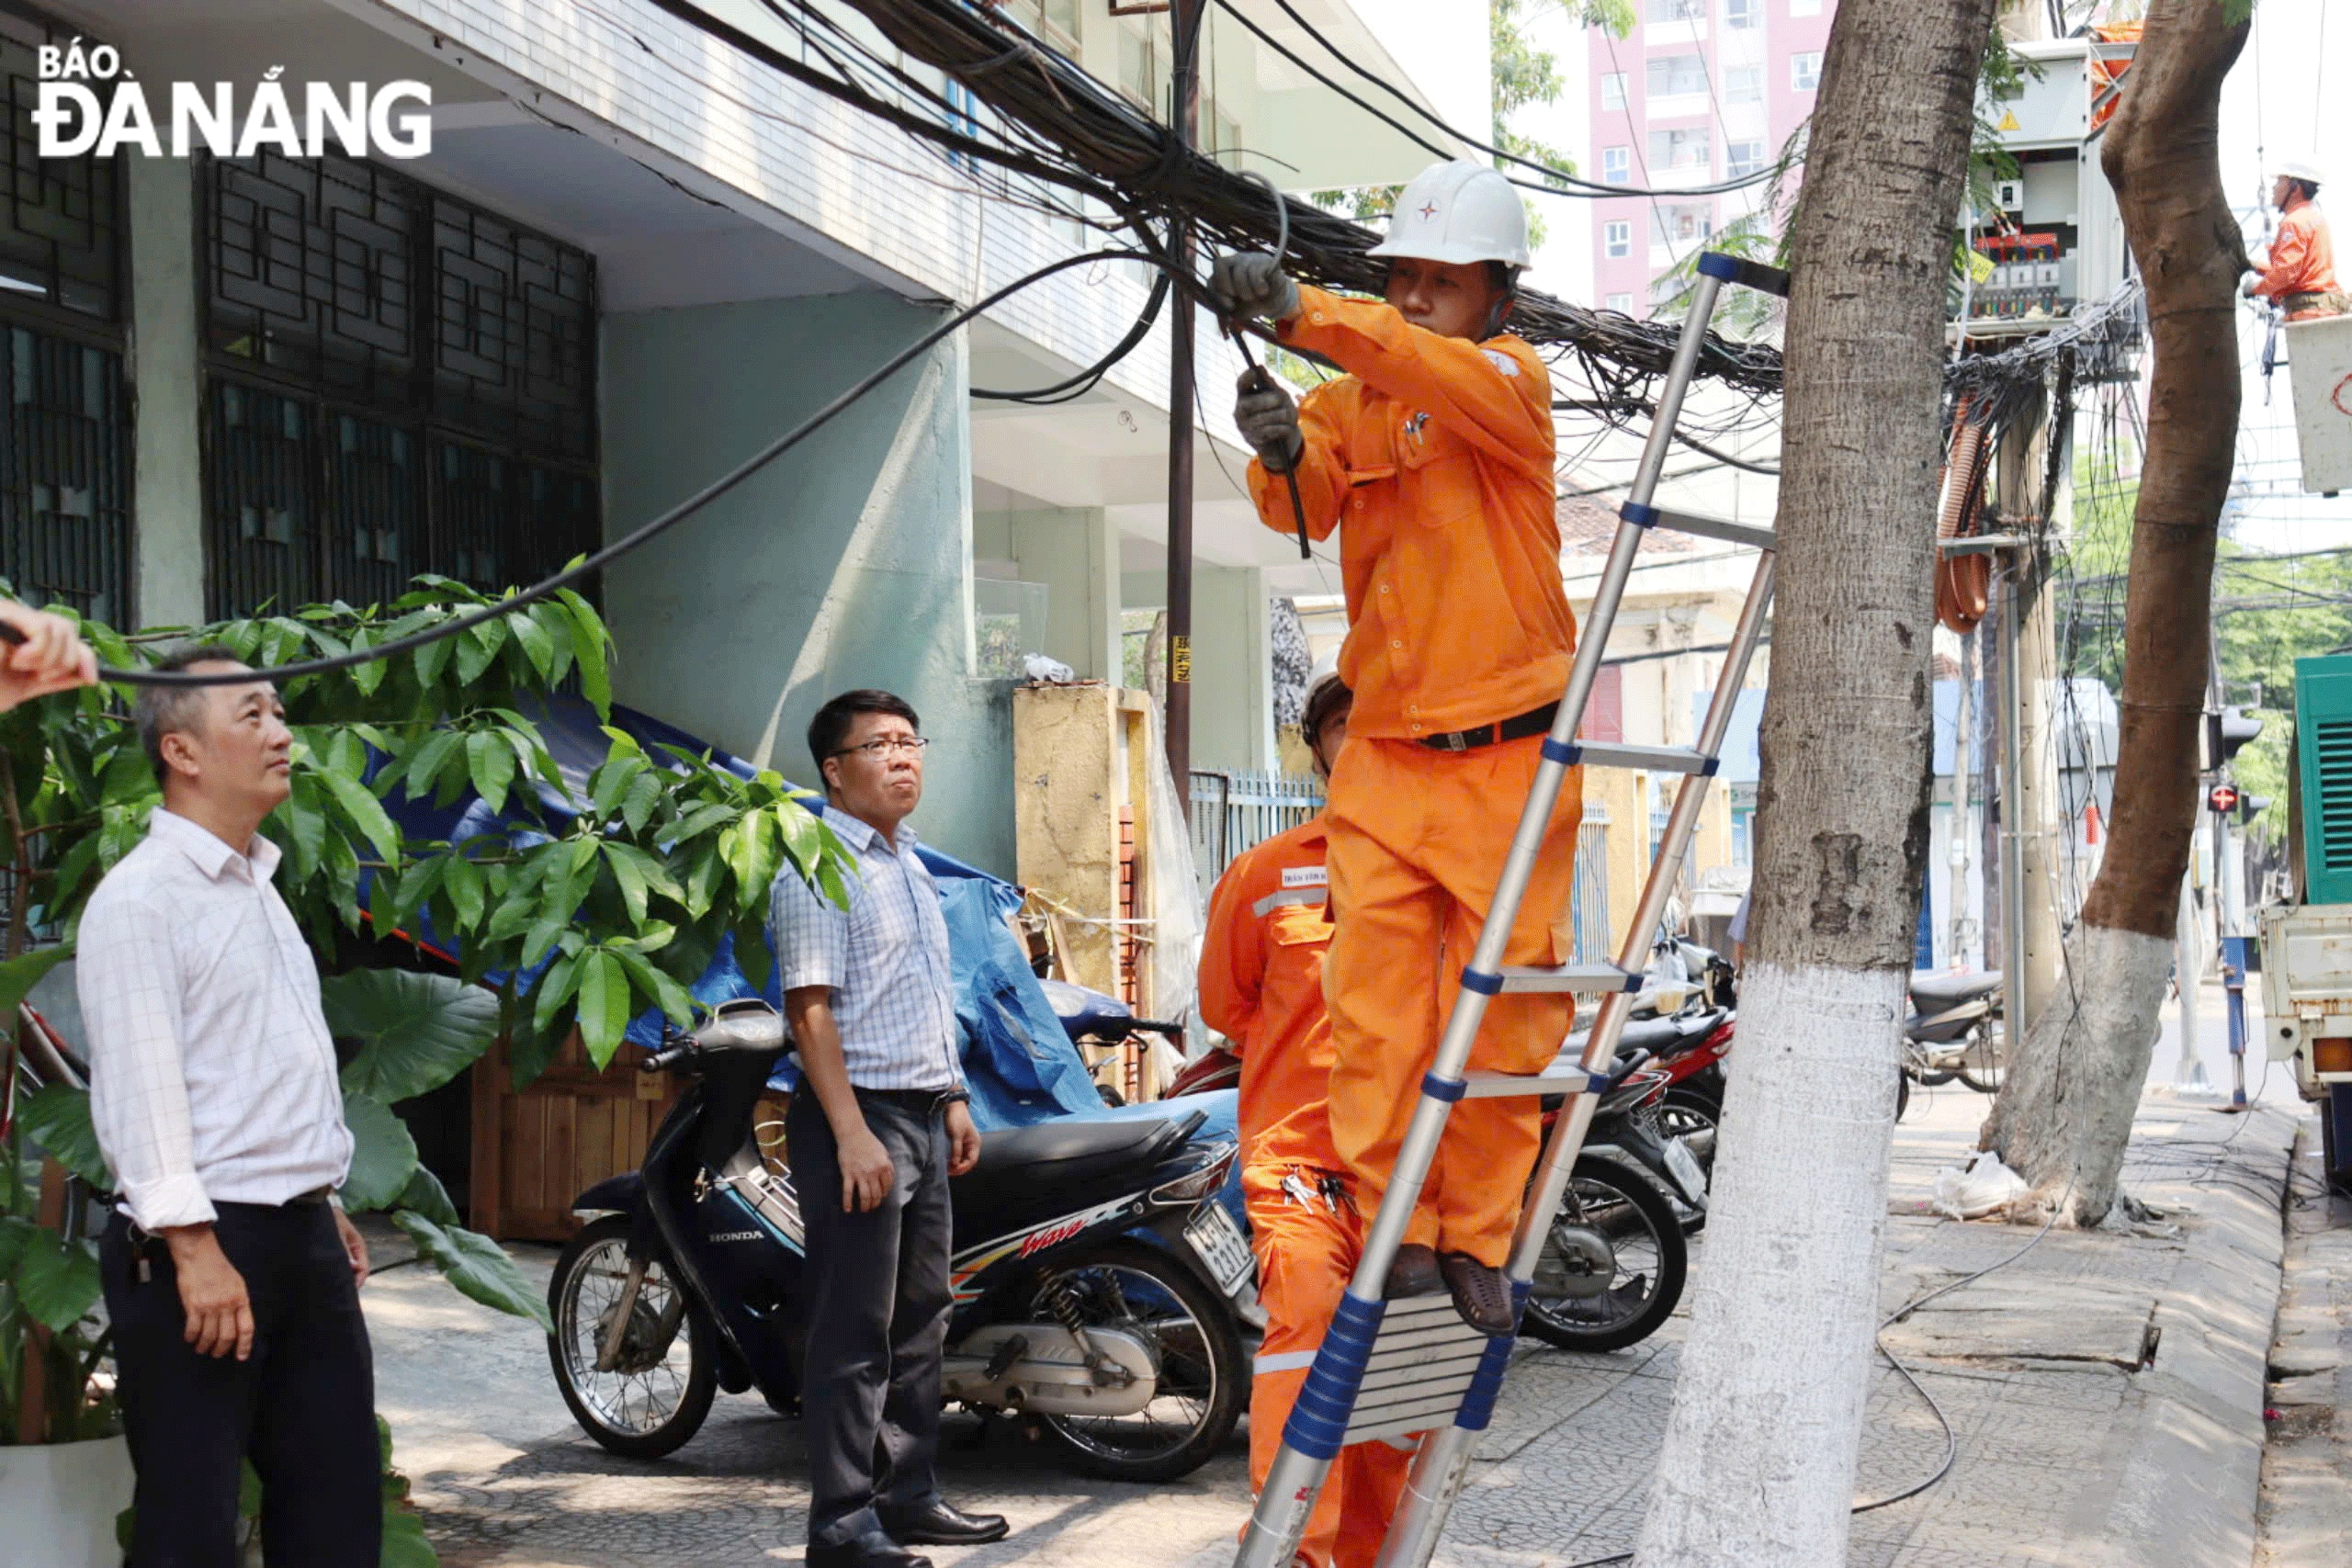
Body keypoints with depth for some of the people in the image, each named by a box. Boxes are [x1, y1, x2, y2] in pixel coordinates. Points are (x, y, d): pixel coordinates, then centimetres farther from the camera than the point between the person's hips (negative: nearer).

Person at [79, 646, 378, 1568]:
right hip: (199, 1245, -9)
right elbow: (142, 1079, -18)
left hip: (302, 1239, 9)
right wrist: (194, 1247, -23)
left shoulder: (260, 890, 18)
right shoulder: (141, 895, -10)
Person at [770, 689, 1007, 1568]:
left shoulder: (908, 864, 18)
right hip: (859, 1114, -9)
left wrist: (953, 1099, 21)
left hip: (924, 1117, 9)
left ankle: (909, 1497, 24)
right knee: (855, 1334, -6)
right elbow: (810, 1008, -18)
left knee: (919, 1322, 14)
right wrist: (852, 1134, -23)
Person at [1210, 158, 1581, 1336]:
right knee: (1376, 1001, -4)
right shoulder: (1351, 397, 10)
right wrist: (1284, 454, -33)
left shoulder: (1513, 381, -1)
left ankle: (1476, 1243, 13)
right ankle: (1396, 1232, 3)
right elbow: (1308, 504, -9)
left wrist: (1299, 309, -38)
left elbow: (1430, 372, -24)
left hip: (1508, 756, -3)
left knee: (1499, 1008, 2)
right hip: (1383, 753, 3)